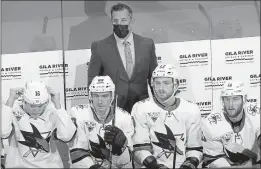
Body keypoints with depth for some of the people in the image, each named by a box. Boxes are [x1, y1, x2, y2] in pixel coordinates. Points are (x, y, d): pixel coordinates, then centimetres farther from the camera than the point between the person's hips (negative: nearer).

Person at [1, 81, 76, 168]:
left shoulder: (52, 112, -6)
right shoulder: (14, 110, -8)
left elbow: (66, 136, -18)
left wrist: (57, 104, -18)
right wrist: (11, 100, -20)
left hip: (49, 164, 2)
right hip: (19, 165, -1)